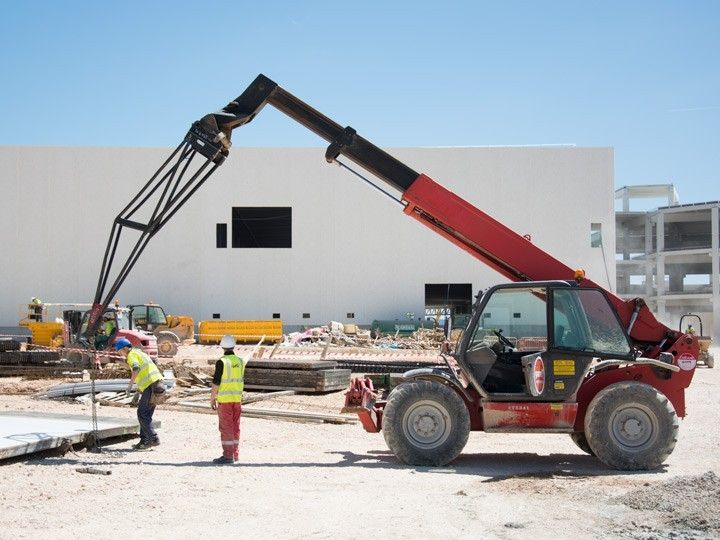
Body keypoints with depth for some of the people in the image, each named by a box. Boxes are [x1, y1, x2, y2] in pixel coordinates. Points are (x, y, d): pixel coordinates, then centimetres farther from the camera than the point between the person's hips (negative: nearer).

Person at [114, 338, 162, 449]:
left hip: (150, 385, -9)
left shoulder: (131, 355, -4)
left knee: (142, 414, -4)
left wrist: (130, 384, -16)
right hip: (157, 381, 9)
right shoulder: (139, 353, 25)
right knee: (146, 413, 13)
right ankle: (144, 440, 14)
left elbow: (136, 369, -23)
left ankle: (153, 438, -8)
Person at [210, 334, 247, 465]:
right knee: (235, 427, 12)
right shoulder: (240, 361, 7)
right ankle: (235, 454, 17)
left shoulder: (221, 362, -13)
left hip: (224, 399, -6)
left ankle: (228, 455, -4)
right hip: (237, 399, 6)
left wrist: (212, 399, -6)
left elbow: (216, 383, -13)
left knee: (226, 427, -3)